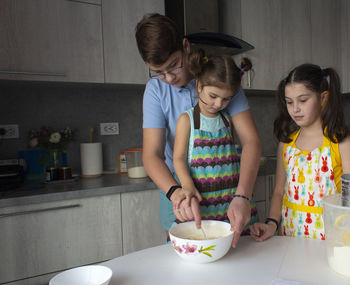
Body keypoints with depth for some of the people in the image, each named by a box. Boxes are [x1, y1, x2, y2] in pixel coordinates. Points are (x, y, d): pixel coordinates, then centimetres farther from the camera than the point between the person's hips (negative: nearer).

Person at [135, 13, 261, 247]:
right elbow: (152, 154, -15)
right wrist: (176, 192, -34)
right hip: (176, 187, 1)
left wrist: (242, 196, -34)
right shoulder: (155, 90, -8)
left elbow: (251, 140, -19)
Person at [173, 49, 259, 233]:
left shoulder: (227, 120, 10)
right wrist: (187, 185, -22)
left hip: (231, 199, 4)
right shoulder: (187, 120, -2)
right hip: (200, 201, -3)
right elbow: (179, 157, -5)